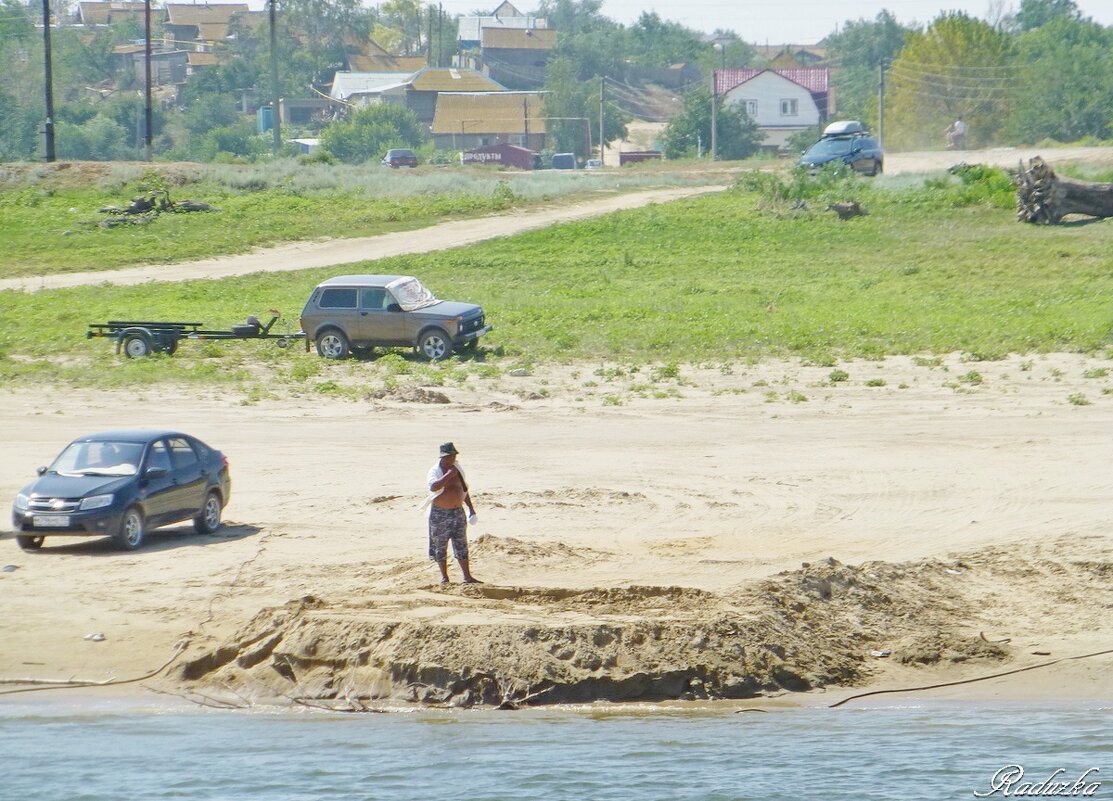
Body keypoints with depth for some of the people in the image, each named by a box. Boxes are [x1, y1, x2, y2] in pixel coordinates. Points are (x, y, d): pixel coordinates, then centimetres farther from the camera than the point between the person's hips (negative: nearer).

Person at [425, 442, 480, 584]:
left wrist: (471, 509, 17)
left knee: (461, 545, 2)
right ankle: (444, 577, 13)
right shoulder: (435, 470, -9)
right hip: (440, 513, -5)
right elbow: (433, 487, -30)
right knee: (440, 546, 3)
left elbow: (464, 490, 19)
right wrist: (449, 474, -27)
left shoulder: (457, 469, 9)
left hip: (458, 512, 5)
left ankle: (467, 576, 2)